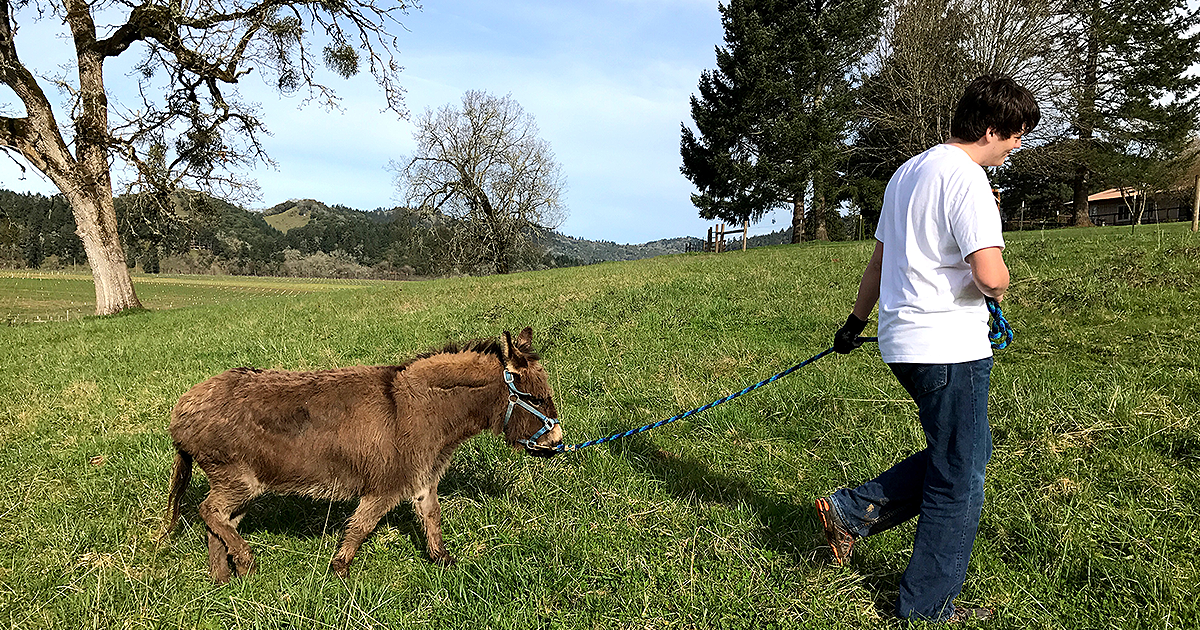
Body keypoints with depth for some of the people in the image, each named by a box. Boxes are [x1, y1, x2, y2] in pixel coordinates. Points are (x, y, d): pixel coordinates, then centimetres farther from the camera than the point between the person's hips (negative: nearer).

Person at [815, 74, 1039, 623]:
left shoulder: (908, 172, 15)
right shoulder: (965, 176, -14)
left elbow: (879, 259, 23)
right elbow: (989, 274, -23)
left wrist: (856, 320, 31)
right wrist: (1000, 286, 1)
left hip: (904, 343, 9)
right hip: (949, 346, -9)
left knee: (970, 452, 21)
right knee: (959, 479, 4)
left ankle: (852, 512, 19)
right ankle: (925, 609, 18)